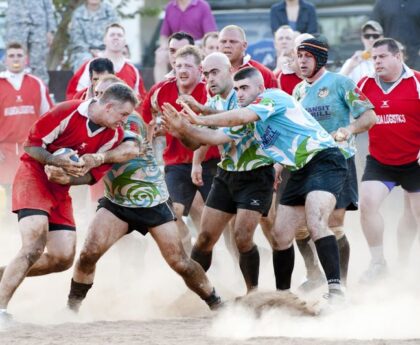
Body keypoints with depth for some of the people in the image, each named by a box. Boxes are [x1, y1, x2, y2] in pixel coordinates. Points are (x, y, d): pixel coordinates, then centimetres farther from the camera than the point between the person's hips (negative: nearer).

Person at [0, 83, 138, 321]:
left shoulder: (114, 134, -1)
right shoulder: (68, 112, -18)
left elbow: (92, 176, 1)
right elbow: (32, 144, -13)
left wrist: (66, 177, -18)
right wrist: (57, 162, -29)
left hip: (60, 190, 7)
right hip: (34, 176, -7)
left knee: (63, 258, -1)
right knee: (35, 245, -24)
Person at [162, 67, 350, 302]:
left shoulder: (273, 97, -11)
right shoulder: (252, 122, 15)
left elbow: (241, 117, -25)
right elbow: (217, 137, 15)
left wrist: (201, 120, -18)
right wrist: (184, 129, 1)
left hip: (325, 161, -10)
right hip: (301, 172, 10)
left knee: (316, 224, -28)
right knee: (280, 237, 8)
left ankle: (336, 290, -33)